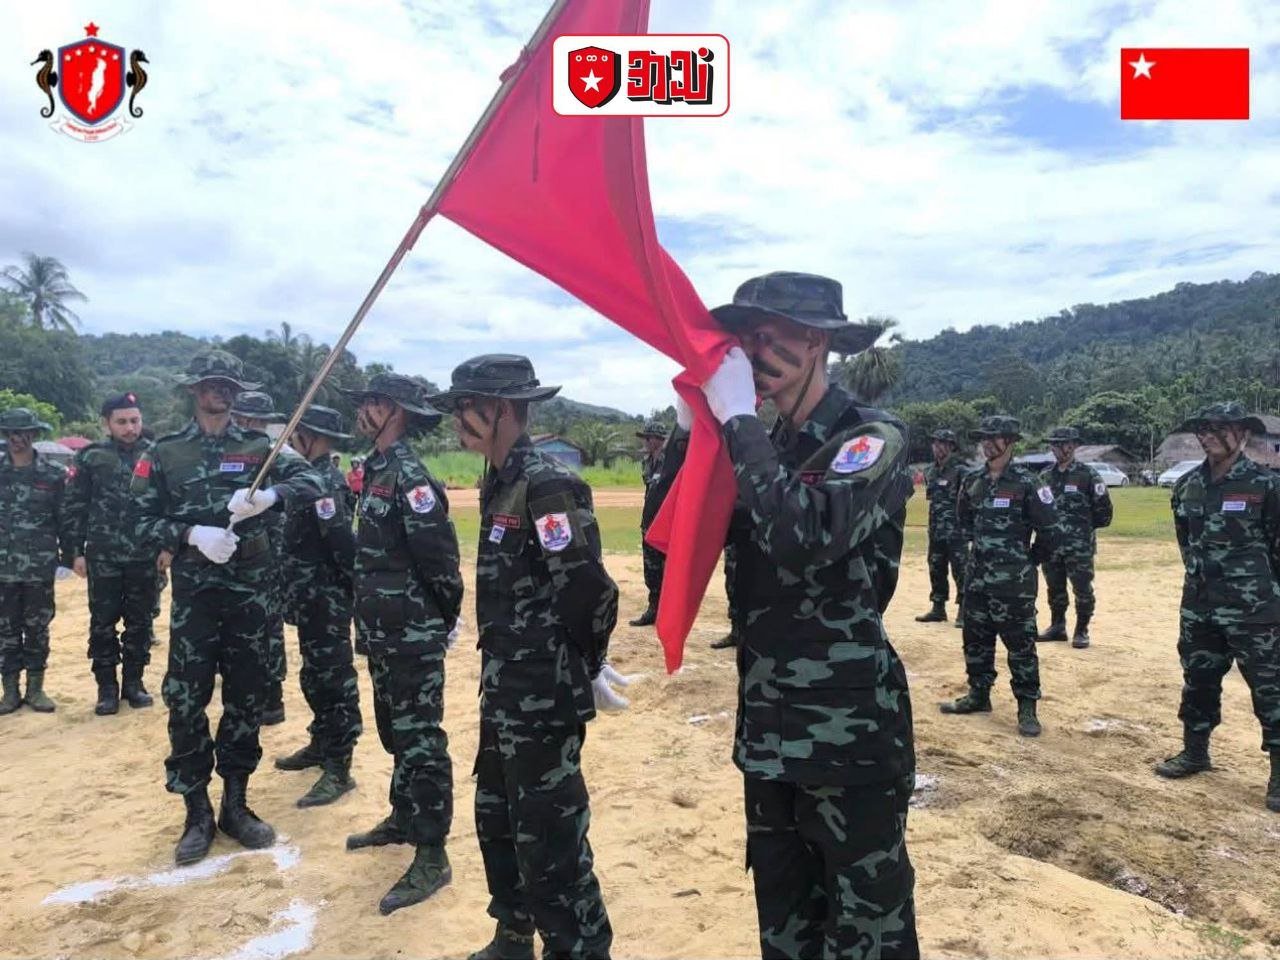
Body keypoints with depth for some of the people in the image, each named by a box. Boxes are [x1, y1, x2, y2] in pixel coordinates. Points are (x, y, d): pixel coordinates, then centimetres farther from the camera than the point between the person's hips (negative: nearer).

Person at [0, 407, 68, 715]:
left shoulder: (54, 473, 0)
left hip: (40, 566, -1)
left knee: (37, 629, 8)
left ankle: (36, 689, 18)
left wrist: (70, 555, 0)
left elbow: (65, 518, 2)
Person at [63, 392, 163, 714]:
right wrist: (76, 551, -1)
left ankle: (134, 681, 21)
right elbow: (75, 507, 2)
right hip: (103, 556, 0)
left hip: (145, 556, 1)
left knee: (140, 621, 8)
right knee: (103, 622, 5)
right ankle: (107, 686, 16)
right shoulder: (90, 457, 1)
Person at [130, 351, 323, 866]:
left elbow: (310, 481, -9)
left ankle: (235, 804, 24)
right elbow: (140, 522, 0)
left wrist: (269, 495, -28)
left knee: (247, 698, 8)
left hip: (250, 590, 1)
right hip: (194, 591, -1)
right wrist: (192, 534, -17)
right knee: (186, 701, 1)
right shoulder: (164, 453, 3)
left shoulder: (260, 446, 3)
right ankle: (197, 813, 17)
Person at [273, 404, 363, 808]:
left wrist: (353, 587, -18)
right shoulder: (310, 478, 12)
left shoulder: (326, 482, -19)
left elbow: (342, 541, -24)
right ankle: (321, 744, 35)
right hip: (310, 599, 10)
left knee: (334, 680, -3)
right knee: (315, 676, 20)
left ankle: (338, 768, 4)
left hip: (328, 601, -10)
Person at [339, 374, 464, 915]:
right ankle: (403, 818, 39)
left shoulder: (409, 476, -18)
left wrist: (443, 622, -9)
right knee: (395, 731, 22)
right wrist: (370, 617, 17)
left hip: (413, 636, -10)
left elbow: (440, 558, -20)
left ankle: (432, 857, 8)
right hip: (382, 632, 10)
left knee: (421, 740, -2)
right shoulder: (376, 470, 12)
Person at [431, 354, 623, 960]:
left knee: (548, 838, 2)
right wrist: (502, 675, 14)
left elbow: (588, 592, -22)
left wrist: (584, 669, -8)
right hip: (505, 692, 10)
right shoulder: (501, 482, 9)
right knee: (497, 821, 22)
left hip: (544, 698, -10)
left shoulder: (547, 485, -19)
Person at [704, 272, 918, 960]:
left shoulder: (874, 438, -12)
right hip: (769, 728, 7)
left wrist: (737, 419, -21)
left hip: (849, 731, -7)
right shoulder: (764, 447, 9)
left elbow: (806, 535, -29)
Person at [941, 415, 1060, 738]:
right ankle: (978, 695, 28)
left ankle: (1027, 708, 10)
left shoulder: (1026, 482, -11)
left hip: (1014, 582, -6)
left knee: (1020, 644, 1)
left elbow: (1049, 529, -10)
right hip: (977, 576, 6)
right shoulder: (974, 481, 6)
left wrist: (1029, 559, 0)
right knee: (975, 638, 14)